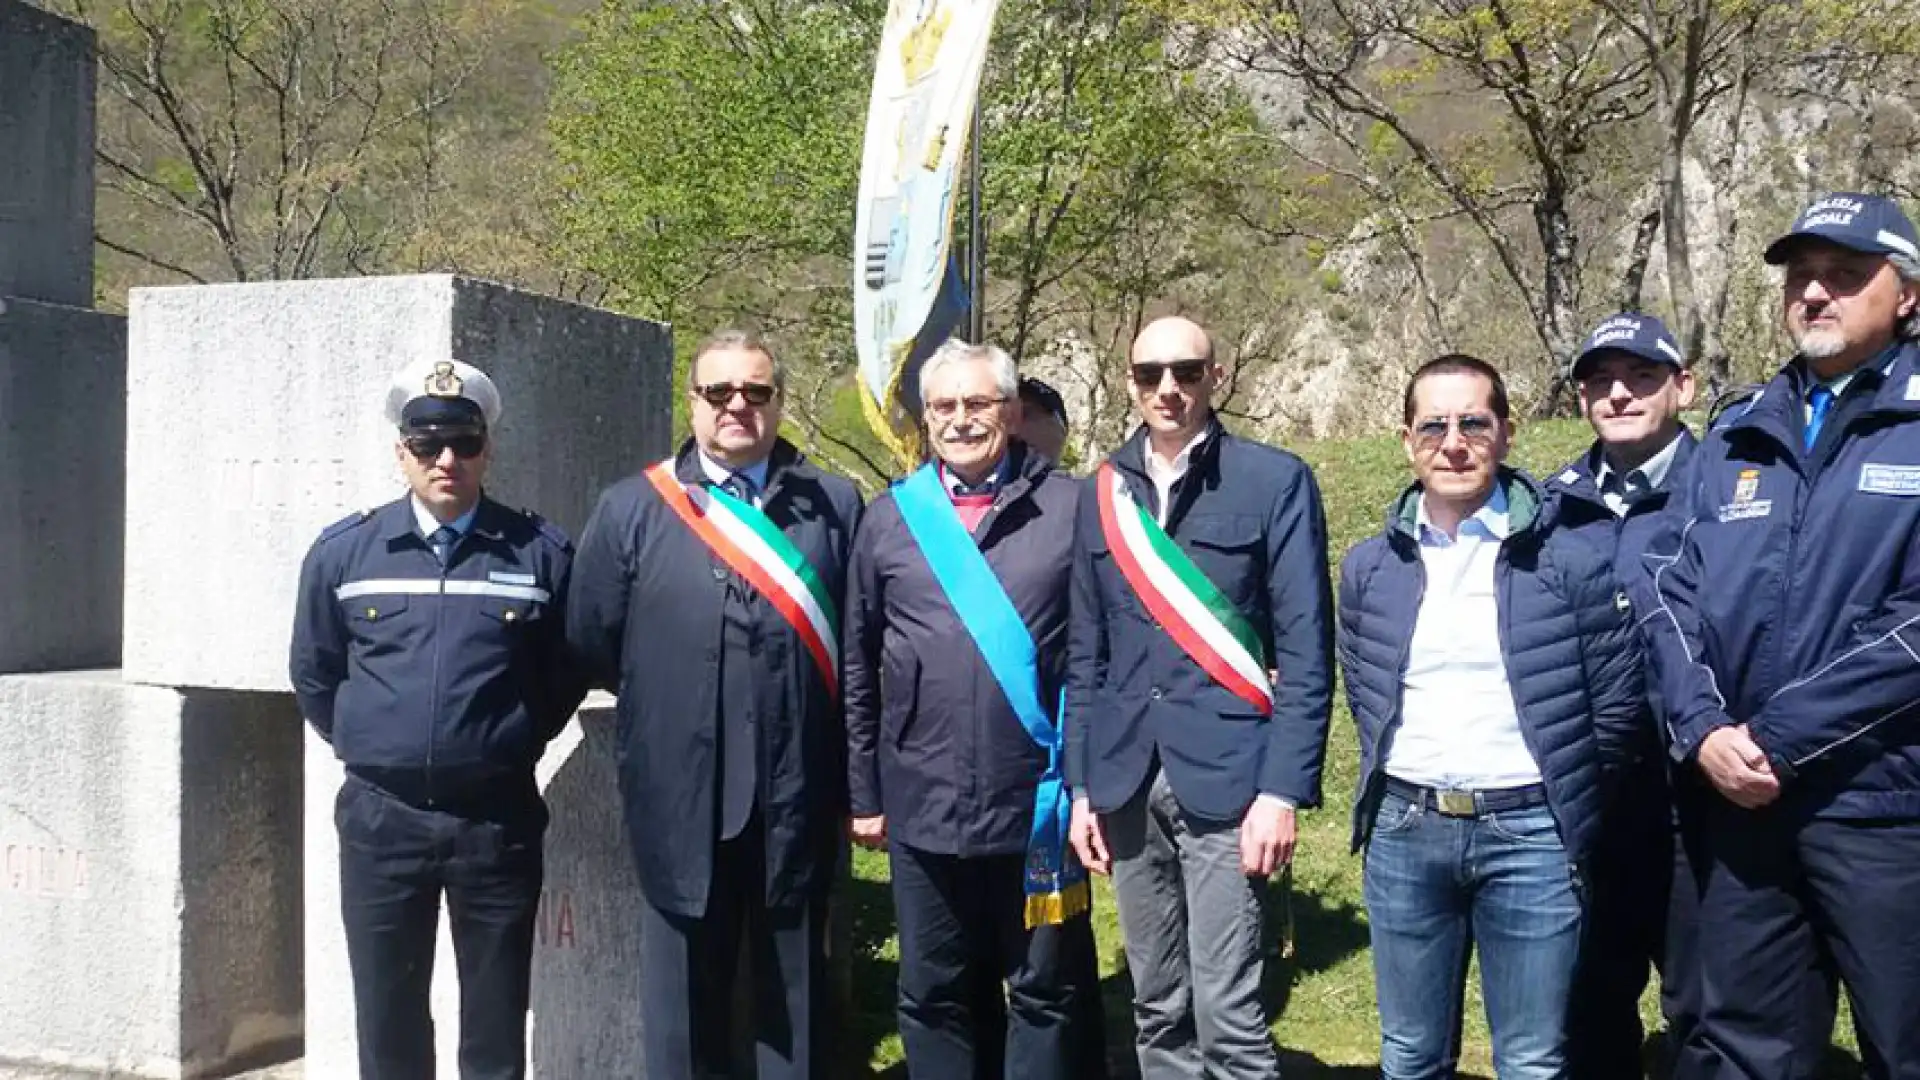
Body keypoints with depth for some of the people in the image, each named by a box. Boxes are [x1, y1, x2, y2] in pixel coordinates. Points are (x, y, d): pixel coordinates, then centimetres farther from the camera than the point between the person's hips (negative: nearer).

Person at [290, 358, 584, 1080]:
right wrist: (361, 747, 13)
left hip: (499, 820, -1)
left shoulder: (543, 555, -4)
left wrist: (511, 745, 8)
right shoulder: (341, 553, 1)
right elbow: (314, 674, 13)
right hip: (380, 818, 2)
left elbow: (567, 672, 7)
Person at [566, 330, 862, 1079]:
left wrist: (855, 781, 0)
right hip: (681, 799, 0)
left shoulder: (834, 506, 4)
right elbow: (593, 642, 6)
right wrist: (666, 709, 8)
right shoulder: (630, 509, 3)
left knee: (795, 991, 14)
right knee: (684, 996, 14)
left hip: (798, 799, 0)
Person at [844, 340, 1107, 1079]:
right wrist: (865, 792, 8)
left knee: (1049, 991, 11)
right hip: (924, 809, 2)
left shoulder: (1070, 507, -1)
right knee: (935, 995, 14)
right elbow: (859, 671, 9)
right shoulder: (889, 518, 6)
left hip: (1040, 803, -2)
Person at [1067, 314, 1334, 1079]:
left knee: (1227, 1015, -5)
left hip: (1226, 779, -4)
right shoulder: (1104, 492, 10)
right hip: (1127, 784, 4)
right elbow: (1086, 652, 12)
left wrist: (1281, 789, -12)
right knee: (1156, 1010, 13)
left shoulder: (1275, 480, -2)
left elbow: (1305, 649, -6)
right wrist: (1081, 783, 8)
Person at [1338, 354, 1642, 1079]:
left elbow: (1616, 707, 1)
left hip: (1530, 834, -2)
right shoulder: (1369, 567, 4)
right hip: (1404, 831, 3)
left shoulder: (1571, 561, -5)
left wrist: (1559, 796, 7)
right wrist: (1398, 787, 11)